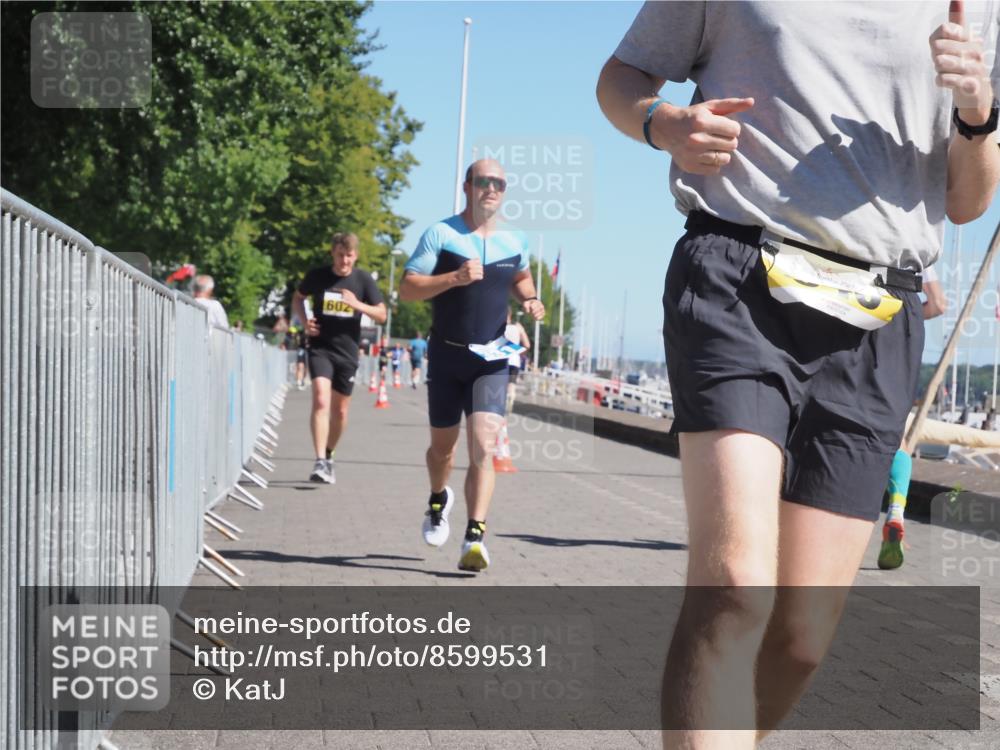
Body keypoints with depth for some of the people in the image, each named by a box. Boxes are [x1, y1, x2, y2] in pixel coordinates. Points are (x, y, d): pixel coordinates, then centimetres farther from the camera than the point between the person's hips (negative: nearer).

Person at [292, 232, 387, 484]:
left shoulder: (363, 280, -1)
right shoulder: (317, 276, -2)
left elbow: (381, 314, 0)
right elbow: (298, 298, 16)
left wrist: (357, 304, -17)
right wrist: (305, 321, -3)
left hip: (347, 352, 2)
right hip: (320, 347, -2)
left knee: (340, 411, 11)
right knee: (321, 400, -20)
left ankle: (329, 456, 32)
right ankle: (320, 462, -26)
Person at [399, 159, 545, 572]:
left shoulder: (515, 241, 7)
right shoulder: (441, 234, -5)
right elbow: (406, 289, -9)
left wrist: (530, 299, 6)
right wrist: (455, 278, -22)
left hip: (491, 359, 1)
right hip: (446, 355, -1)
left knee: (483, 447, -16)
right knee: (443, 445, 15)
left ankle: (474, 538, -21)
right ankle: (438, 500, 47)